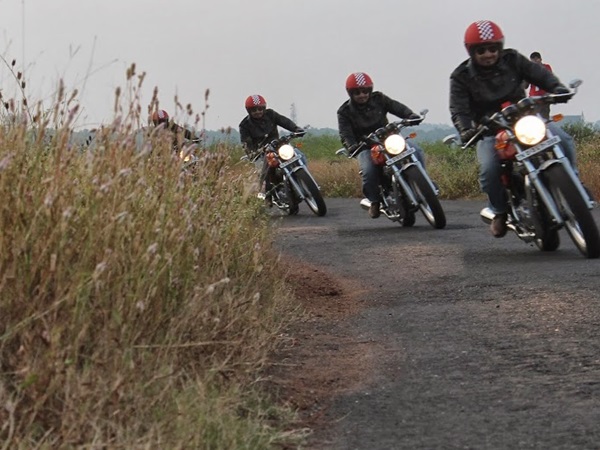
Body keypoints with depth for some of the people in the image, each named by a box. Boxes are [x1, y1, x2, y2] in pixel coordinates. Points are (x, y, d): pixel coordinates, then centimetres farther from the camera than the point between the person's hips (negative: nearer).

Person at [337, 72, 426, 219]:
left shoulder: (378, 99, 4)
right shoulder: (345, 111, -2)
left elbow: (396, 107, -6)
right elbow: (345, 133, -12)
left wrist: (410, 115, -26)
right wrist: (352, 147, -31)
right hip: (365, 146, -3)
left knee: (417, 151, -16)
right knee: (368, 172, -32)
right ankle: (374, 200, -8)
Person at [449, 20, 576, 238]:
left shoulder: (512, 60, 0)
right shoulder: (461, 77, -6)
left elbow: (539, 74, -4)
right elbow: (459, 110, -15)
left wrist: (558, 88, -25)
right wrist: (465, 131, -35)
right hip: (489, 131, -2)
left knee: (563, 140, -19)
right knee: (489, 170, -28)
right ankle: (499, 211, -1)